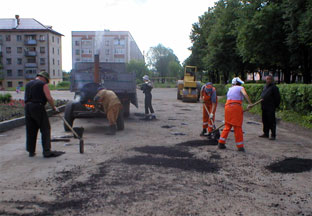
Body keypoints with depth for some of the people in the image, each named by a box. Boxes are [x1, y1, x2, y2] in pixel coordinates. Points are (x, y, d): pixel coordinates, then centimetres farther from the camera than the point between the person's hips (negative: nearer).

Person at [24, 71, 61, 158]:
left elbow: (26, 97, 18)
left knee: (30, 131, 12)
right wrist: (54, 107, 0)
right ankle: (47, 151, -6)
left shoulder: (28, 84, 19)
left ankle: (31, 151, 18)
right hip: (38, 107, -7)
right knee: (45, 129, -2)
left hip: (27, 107, 7)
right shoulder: (43, 84, -3)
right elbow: (49, 98, -10)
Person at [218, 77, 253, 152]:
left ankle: (221, 143, 14)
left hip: (227, 107, 5)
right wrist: (250, 104, -15)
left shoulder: (230, 89, 23)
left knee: (227, 126, 15)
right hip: (236, 107, -5)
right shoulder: (241, 88, 6)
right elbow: (245, 94, -14)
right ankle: (240, 146, 8)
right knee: (237, 127, 1)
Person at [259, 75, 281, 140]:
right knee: (265, 121, 13)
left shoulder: (274, 87, -10)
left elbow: (277, 98, -10)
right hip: (264, 108, 8)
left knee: (271, 121, -4)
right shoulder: (265, 86, 15)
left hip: (270, 108, -8)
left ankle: (273, 135, 2)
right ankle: (266, 133, 23)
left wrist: (275, 106, -7)